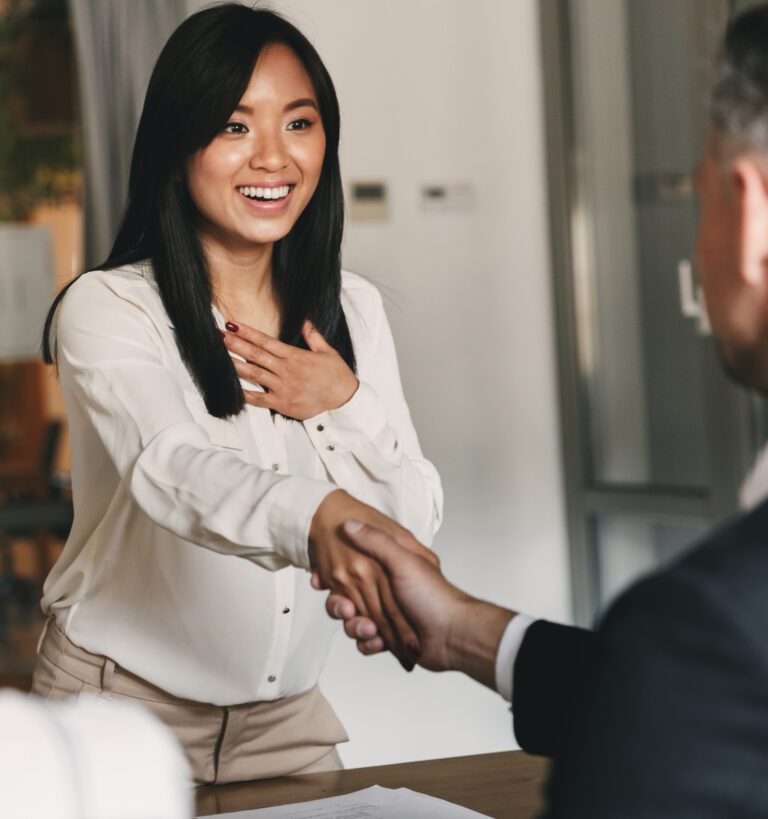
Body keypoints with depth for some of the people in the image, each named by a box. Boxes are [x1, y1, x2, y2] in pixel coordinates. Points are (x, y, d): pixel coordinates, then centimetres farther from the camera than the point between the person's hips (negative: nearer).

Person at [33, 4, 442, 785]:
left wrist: (345, 407, -17)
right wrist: (317, 518, -53)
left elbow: (416, 521, 1)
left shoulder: (355, 310, 3)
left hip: (285, 710, 5)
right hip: (123, 700, -4)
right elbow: (173, 468, -34)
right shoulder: (109, 309, -15)